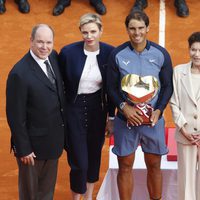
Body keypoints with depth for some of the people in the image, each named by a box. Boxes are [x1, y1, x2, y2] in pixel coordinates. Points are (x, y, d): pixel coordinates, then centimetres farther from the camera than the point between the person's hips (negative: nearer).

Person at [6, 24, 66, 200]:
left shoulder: (54, 57, -4)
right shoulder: (19, 73, -26)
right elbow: (15, 116, -20)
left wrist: (63, 127, 9)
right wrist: (23, 149, -15)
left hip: (54, 138, 6)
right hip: (33, 142, -6)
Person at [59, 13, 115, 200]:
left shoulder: (109, 52, -7)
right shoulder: (68, 52, -13)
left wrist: (111, 116, 4)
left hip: (97, 109, 3)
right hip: (74, 108, -3)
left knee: (94, 154, 17)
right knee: (79, 160, -3)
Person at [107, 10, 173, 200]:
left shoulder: (161, 54, -4)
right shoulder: (117, 55, -5)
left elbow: (167, 86, 2)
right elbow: (111, 88, -1)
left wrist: (158, 110, -12)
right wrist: (124, 107, -17)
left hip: (153, 120, 1)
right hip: (125, 120, 0)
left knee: (154, 166, 11)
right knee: (125, 166, 8)